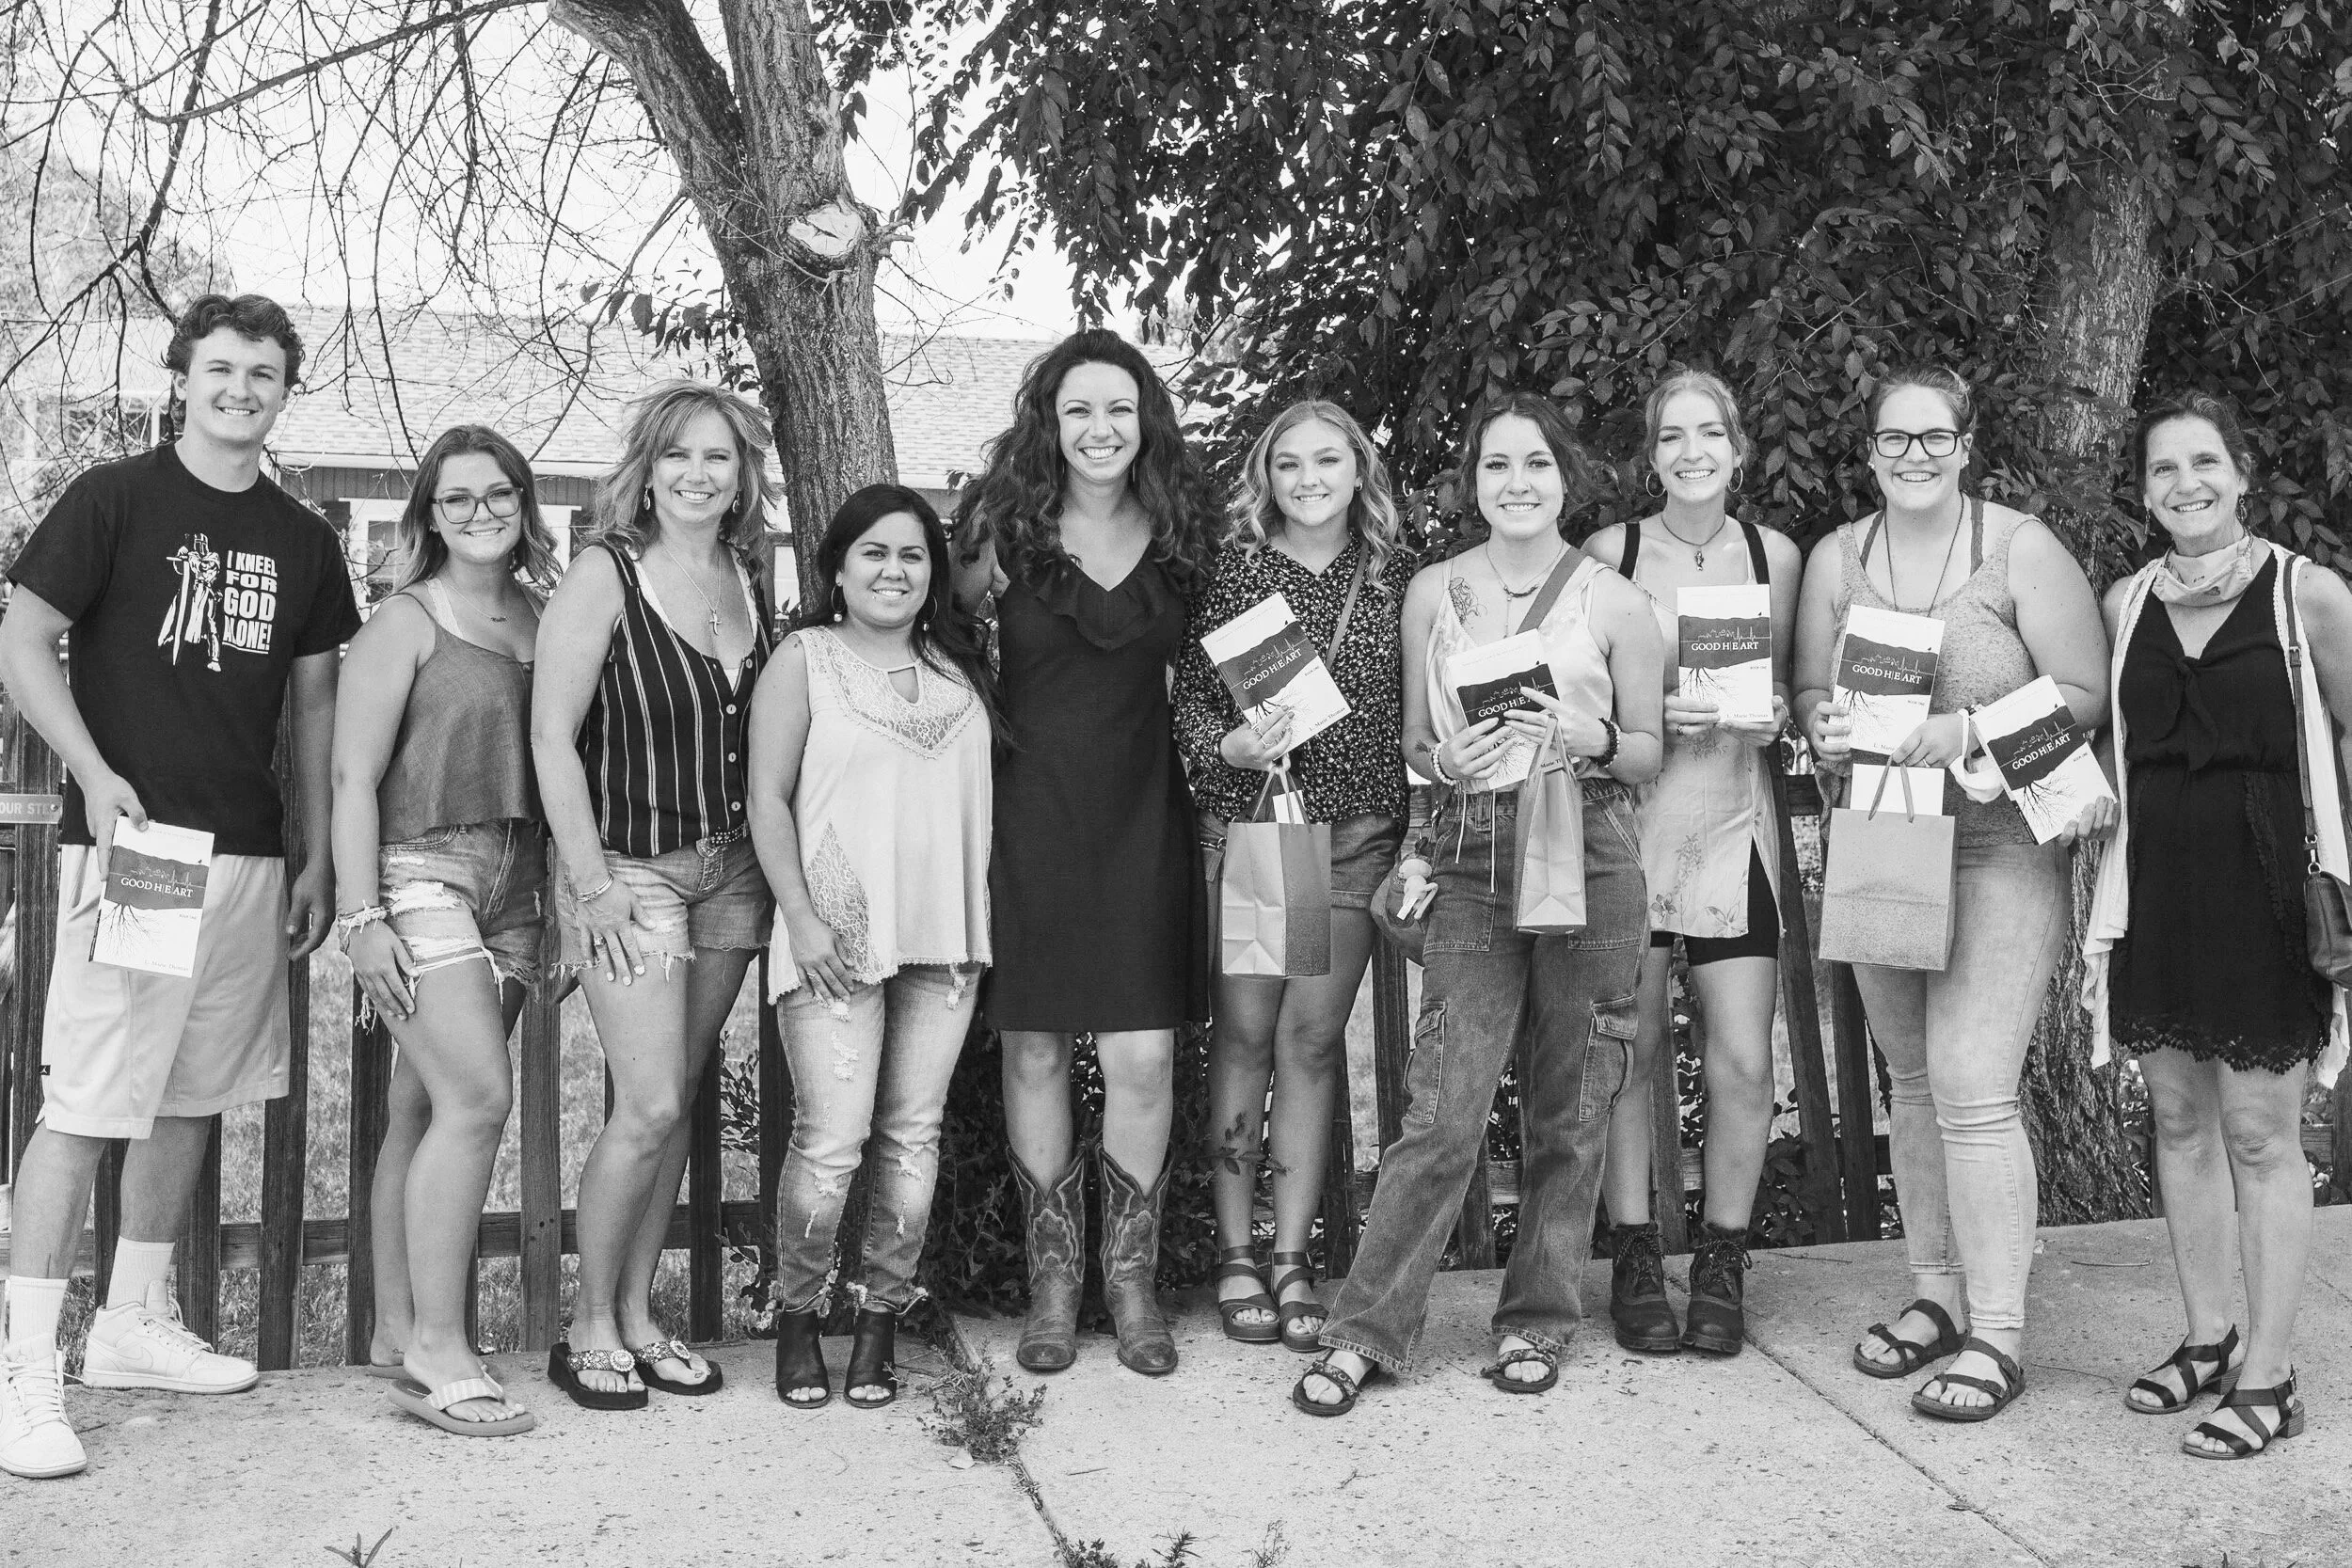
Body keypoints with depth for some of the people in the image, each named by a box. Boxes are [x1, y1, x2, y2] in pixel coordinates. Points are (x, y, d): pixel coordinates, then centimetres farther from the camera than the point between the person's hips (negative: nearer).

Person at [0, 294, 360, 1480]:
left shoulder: (302, 540, 13)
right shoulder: (113, 501, -1)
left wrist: (319, 857, 13)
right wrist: (95, 775, -17)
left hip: (249, 852, 6)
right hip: (131, 839, -6)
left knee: (193, 1095, 11)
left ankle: (133, 1325, 24)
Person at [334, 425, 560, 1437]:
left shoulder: (541, 619, 14)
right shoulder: (406, 621, -2)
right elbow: (353, 776, -6)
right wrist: (360, 917, -13)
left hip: (512, 886, 6)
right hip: (420, 870, -5)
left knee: (425, 1113, 9)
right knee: (478, 1097, -16)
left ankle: (397, 1334, 16)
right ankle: (437, 1355, -10)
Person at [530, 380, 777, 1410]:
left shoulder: (749, 577, 7)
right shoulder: (605, 573, -9)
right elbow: (552, 737, -11)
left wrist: (773, 863, 7)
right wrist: (589, 880, -14)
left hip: (731, 869, 5)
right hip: (630, 869, -5)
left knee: (675, 1101, 10)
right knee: (650, 1108, -9)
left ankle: (637, 1313, 22)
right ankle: (590, 1328, 8)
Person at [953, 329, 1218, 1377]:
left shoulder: (1180, 533, 5)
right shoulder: (1006, 530, -1)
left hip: (1142, 819, 1)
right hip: (1031, 814, -1)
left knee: (1144, 1059, -3)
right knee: (1035, 1053, 4)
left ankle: (1131, 1281, 14)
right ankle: (1052, 1284, 18)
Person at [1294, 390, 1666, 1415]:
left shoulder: (1614, 601, 3)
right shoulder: (1432, 592, 8)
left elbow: (1651, 754, 7)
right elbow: (1409, 740, 13)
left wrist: (1592, 739, -13)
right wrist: (1445, 759, -8)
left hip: (1590, 857, 0)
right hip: (1472, 858, 0)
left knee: (1570, 1112, 6)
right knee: (1443, 1110, -5)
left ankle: (1537, 1321, 21)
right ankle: (1366, 1330, 3)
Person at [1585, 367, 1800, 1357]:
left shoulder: (1775, 556, 7)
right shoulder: (1611, 552, 0)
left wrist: (1767, 715, -4)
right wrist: (1656, 714, -13)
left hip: (1735, 822, 2)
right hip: (1630, 819, -2)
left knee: (1744, 1062, -3)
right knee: (1633, 1049, 2)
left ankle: (1723, 1265, 15)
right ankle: (1635, 1262, 17)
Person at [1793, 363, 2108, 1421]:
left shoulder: (2020, 549, -5)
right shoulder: (1837, 557, 7)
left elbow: (2087, 695, -7)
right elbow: (1808, 689, 11)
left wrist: (1968, 728, -21)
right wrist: (1825, 726, -13)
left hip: (1999, 847, -5)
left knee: (1971, 1088, -11)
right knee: (1911, 1083, 12)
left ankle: (1996, 1336, -1)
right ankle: (1937, 1293, 26)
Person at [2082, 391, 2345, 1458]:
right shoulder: (2126, 602, 7)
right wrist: (2106, 903, 13)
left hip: (2262, 886, -4)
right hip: (2155, 883, 5)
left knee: (2261, 1133, 0)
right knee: (2178, 1118, 12)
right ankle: (2207, 1338, 27)